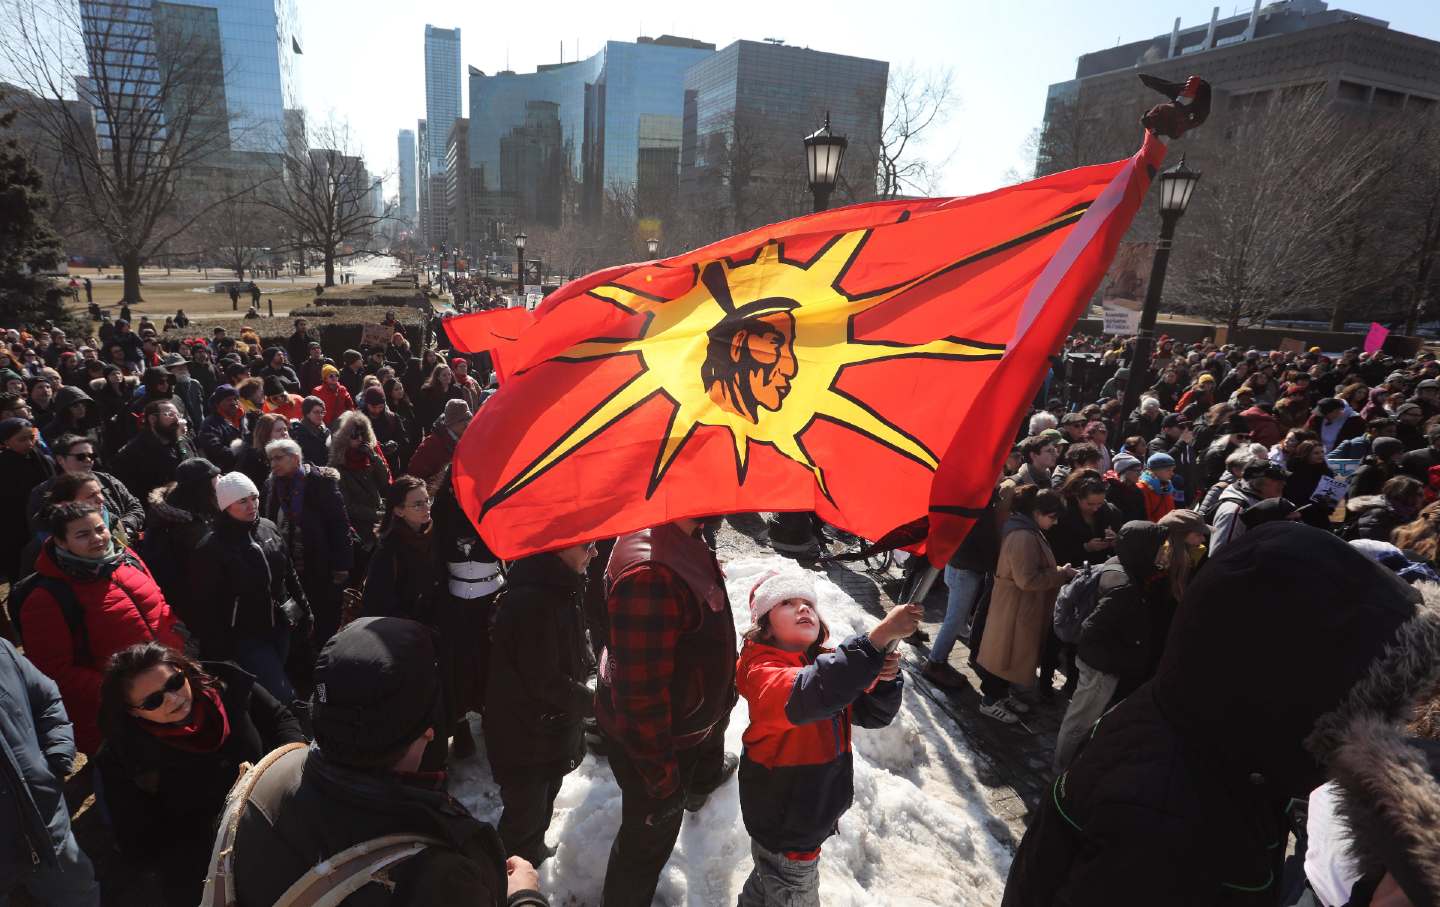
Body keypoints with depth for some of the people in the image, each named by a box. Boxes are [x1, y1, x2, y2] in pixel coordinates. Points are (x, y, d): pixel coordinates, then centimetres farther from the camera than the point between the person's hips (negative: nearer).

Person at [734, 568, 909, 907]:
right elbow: (811, 694, -49)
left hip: (816, 810, 8)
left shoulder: (827, 662, -3)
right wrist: (881, 635, -55)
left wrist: (884, 678, -26)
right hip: (784, 824, -8)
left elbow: (872, 714, -4)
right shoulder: (763, 671, -29)